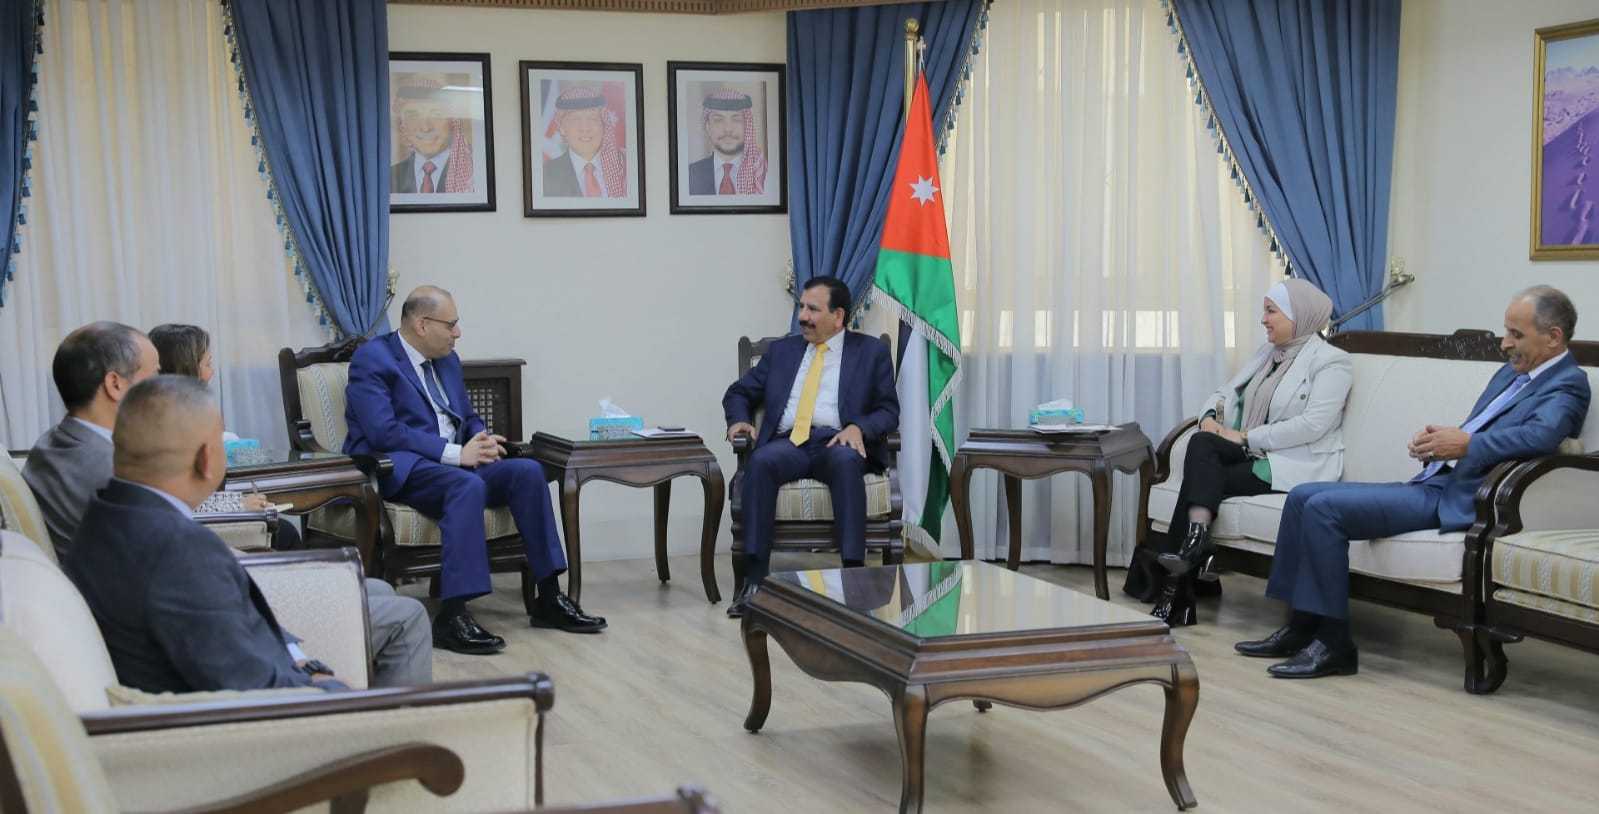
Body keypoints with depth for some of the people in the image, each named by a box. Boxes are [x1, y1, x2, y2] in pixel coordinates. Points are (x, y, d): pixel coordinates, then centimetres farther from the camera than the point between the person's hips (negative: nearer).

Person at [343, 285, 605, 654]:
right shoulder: (372, 359, -7)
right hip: (396, 471, -7)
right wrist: (455, 453, -22)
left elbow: (468, 418, 25)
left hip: (454, 463, 8)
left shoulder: (447, 360, 19)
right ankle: (452, 616, -40)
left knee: (527, 470, -16)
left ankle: (549, 599, -13)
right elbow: (383, 432, -18)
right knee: (468, 484, -36)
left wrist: (481, 441, -1)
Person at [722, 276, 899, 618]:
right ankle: (754, 577, -37)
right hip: (788, 444, 2)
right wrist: (738, 420, 2)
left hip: (837, 444, -2)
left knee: (845, 461, -39)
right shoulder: (782, 350, 23)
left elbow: (889, 411, 7)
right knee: (760, 462, -33)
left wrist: (858, 427, -14)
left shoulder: (871, 352, 14)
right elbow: (739, 393, 25)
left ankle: (853, 572, -42)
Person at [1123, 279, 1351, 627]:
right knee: (1201, 443, -24)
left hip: (1297, 466, -6)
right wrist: (1210, 416, -7)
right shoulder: (1266, 353, 20)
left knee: (1202, 477, -24)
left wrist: (1246, 438, -18)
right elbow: (1226, 393, 18)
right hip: (1257, 456, 6)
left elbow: (1313, 424, -18)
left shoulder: (1331, 361, -4)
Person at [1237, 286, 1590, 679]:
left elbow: (1543, 434, -28)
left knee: (1322, 508, -20)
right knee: (1302, 497, 3)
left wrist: (1466, 444, -29)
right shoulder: (1511, 373, 22)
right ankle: (1300, 627, 5)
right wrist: (1435, 441, 2)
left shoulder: (1567, 384, -7)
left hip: (1454, 500, -10)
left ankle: (1334, 644, -13)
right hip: (1429, 483, 10)